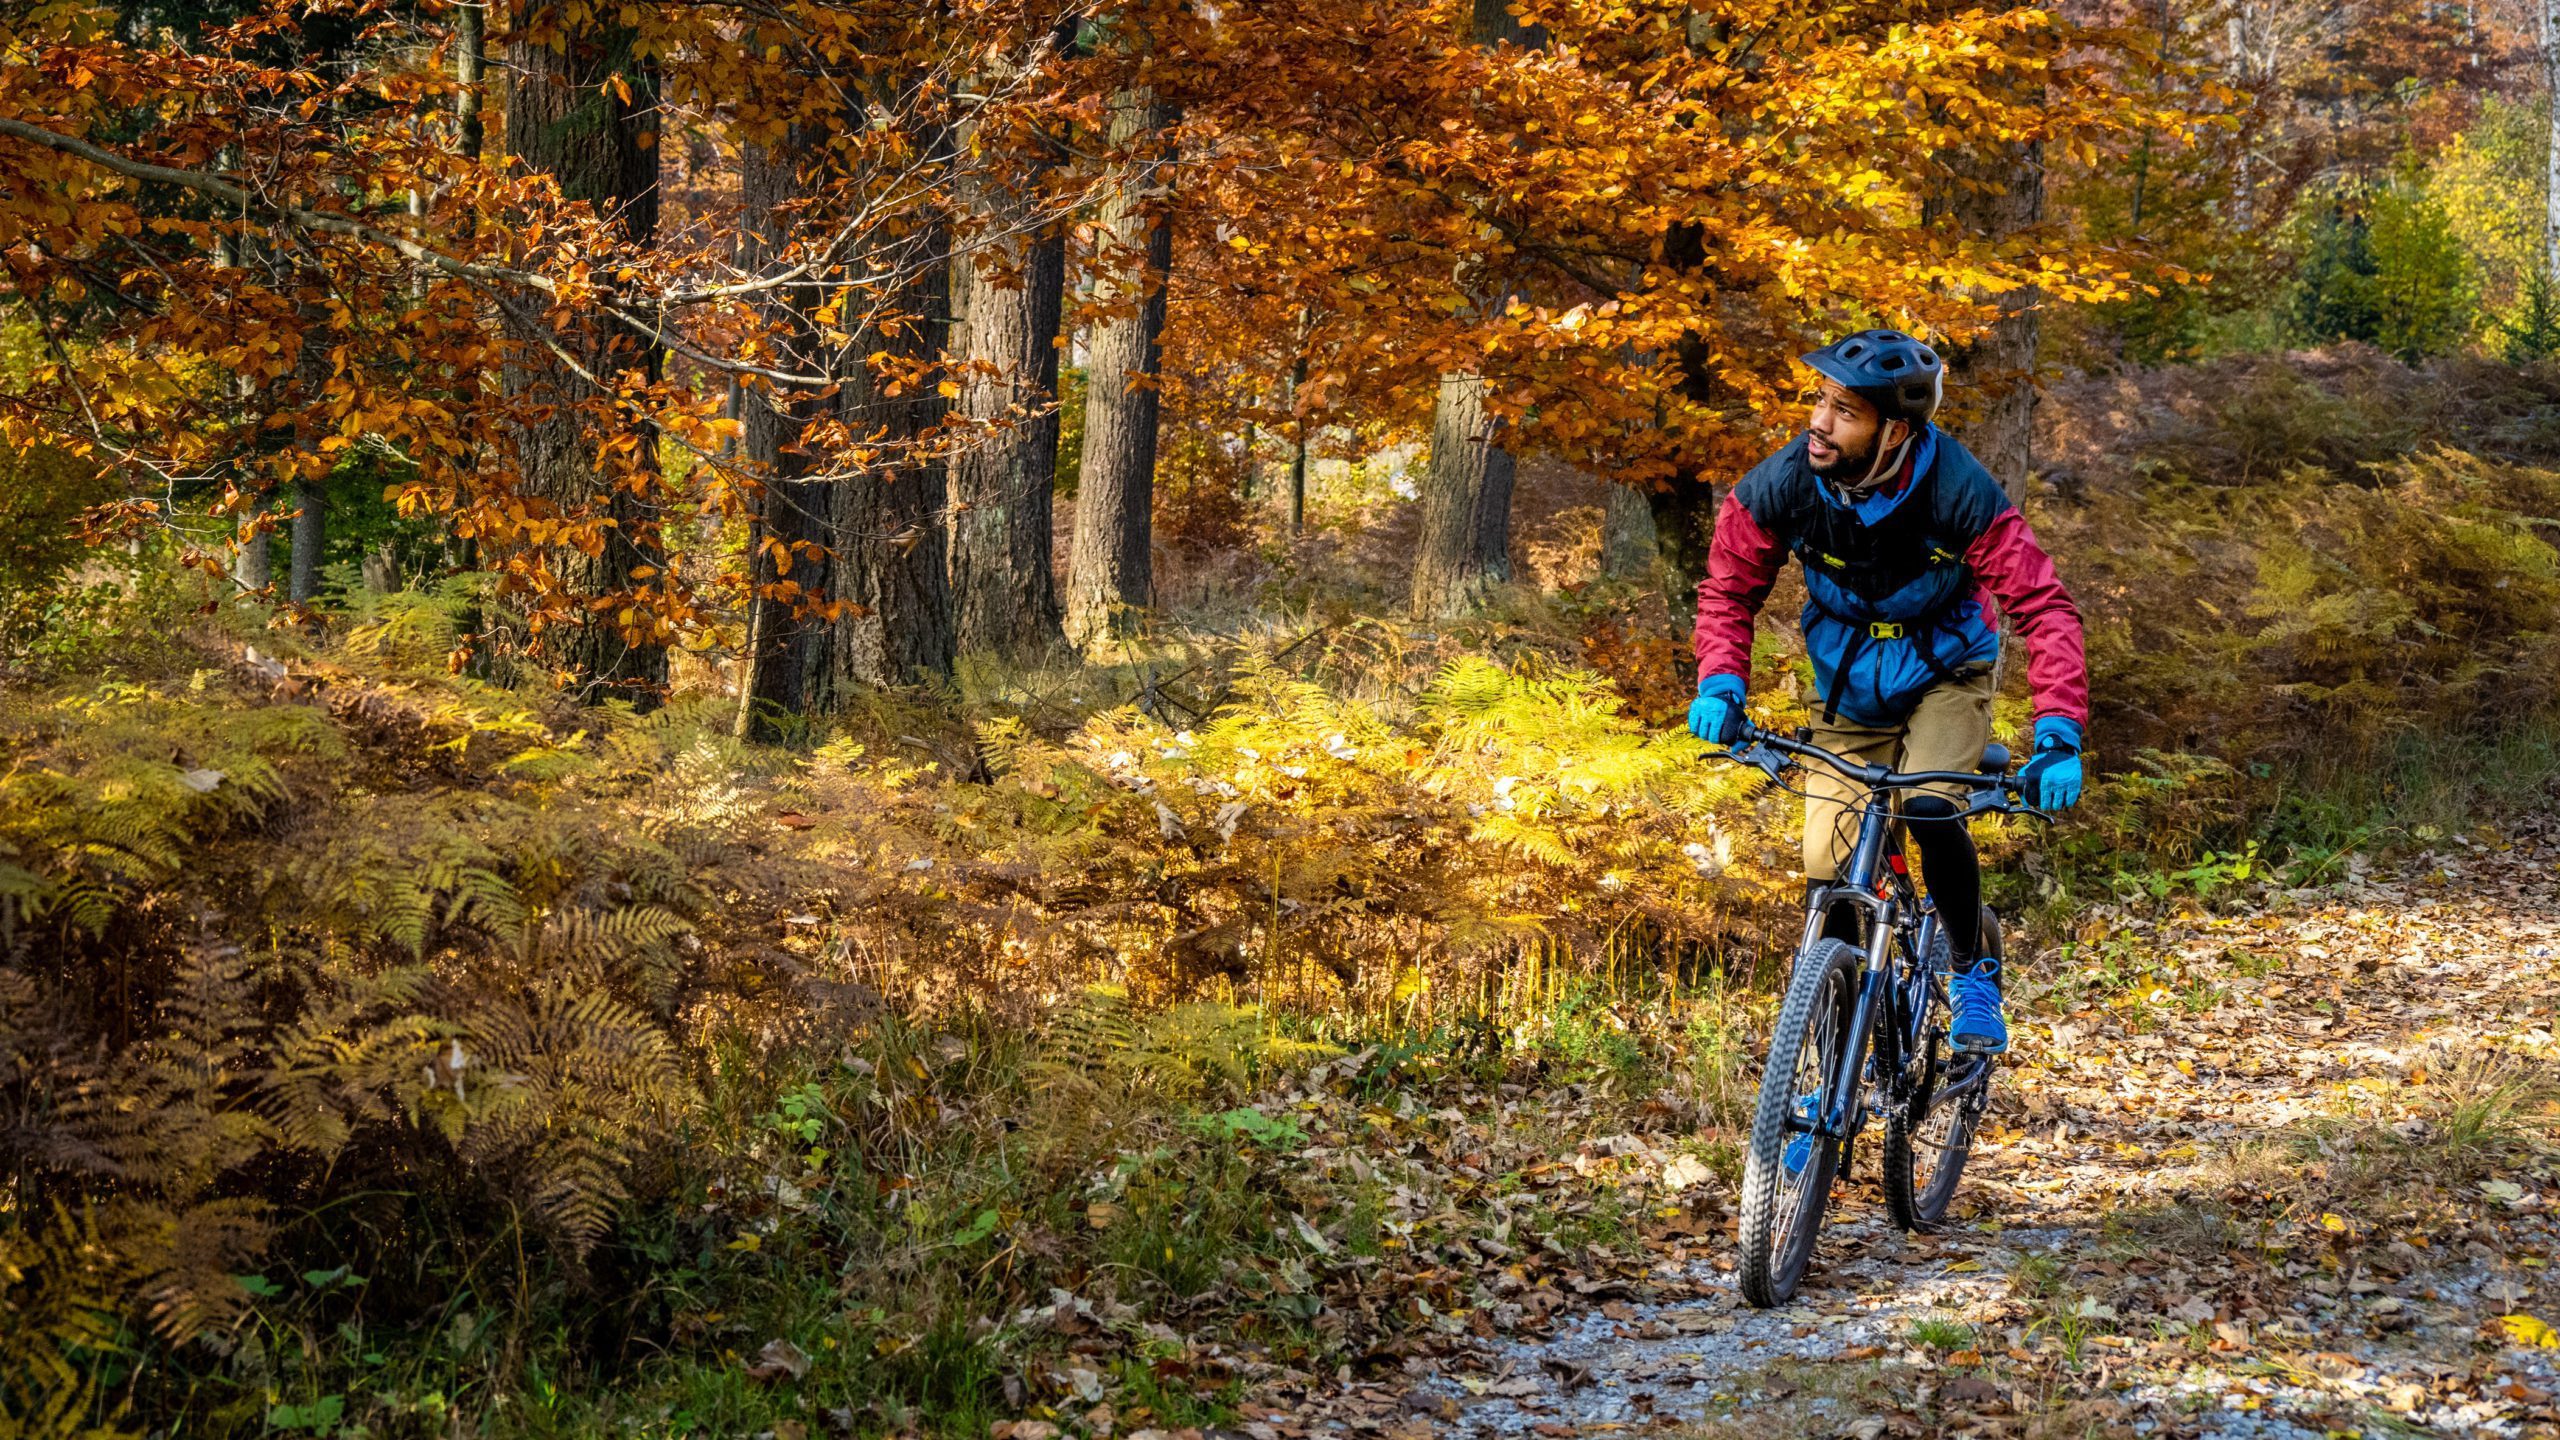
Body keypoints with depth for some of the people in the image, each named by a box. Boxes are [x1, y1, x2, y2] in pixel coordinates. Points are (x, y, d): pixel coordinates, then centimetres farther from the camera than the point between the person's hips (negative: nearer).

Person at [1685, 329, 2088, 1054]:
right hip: (1849, 689, 2)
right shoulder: (1782, 485, -23)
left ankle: (1973, 972, -3)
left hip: (1945, 674, -2)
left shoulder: (1959, 492, -30)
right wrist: (1721, 684, -24)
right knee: (1828, 873, -8)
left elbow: (2044, 606, -27)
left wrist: (2059, 736, -37)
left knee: (1929, 811, -28)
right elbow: (1728, 589, -7)